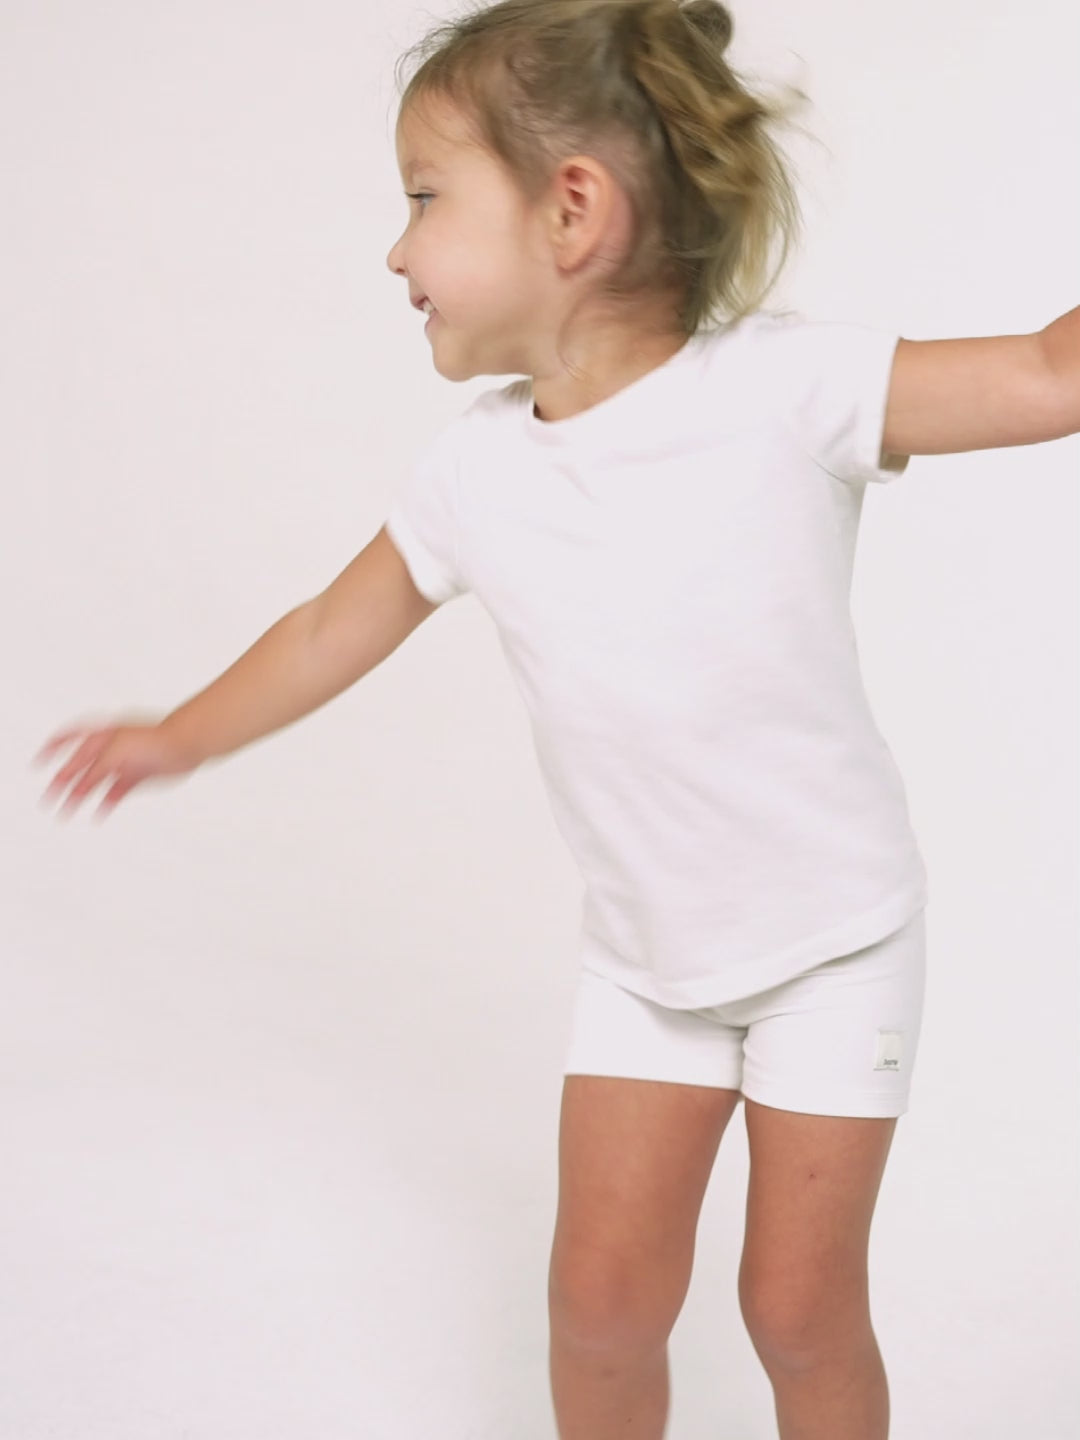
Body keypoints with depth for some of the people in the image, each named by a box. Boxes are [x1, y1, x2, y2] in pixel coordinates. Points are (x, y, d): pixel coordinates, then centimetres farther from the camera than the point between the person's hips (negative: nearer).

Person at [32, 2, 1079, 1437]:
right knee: (604, 1291, 4)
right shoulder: (472, 472, -9)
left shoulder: (787, 382, -22)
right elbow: (333, 631, 7)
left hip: (835, 937, -3)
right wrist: (183, 738, 19)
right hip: (644, 954, 3)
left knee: (799, 1304, 3)